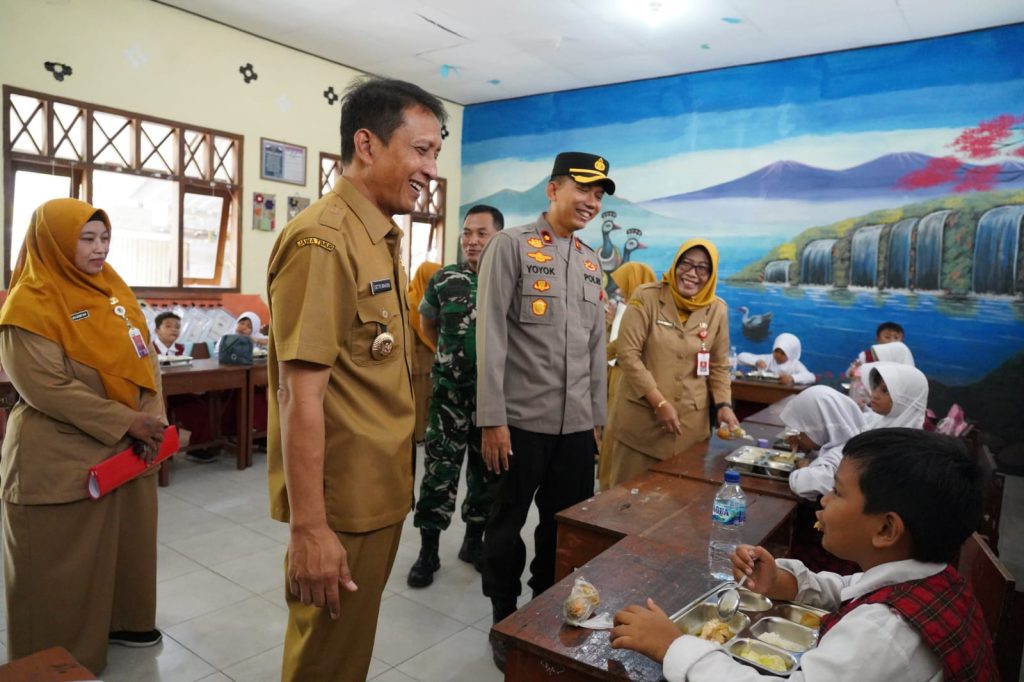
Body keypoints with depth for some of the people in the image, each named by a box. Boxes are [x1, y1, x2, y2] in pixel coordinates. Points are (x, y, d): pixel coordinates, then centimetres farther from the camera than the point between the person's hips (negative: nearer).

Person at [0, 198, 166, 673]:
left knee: (128, 539, 17)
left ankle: (122, 620, 38)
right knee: (65, 558, 7)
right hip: (61, 458, -7)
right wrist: (127, 422, -20)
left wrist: (150, 419, -7)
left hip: (126, 449, 7)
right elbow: (47, 388, -20)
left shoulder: (113, 289, 7)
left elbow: (145, 356, 7)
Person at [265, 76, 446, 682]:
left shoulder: (384, 240, 10)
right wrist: (307, 526, -22)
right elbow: (299, 393, -23)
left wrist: (396, 481, 16)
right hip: (340, 502, -8)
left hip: (380, 492, 8)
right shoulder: (322, 242, -19)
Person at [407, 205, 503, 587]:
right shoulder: (444, 280, 0)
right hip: (450, 391, 0)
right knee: (439, 470, 1)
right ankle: (428, 551, 15)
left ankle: (474, 541, 30)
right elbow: (427, 324, 17)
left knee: (487, 470, 12)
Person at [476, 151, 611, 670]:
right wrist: (492, 418, -15)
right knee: (507, 526, 10)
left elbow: (596, 347, 16)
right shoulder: (511, 246, -6)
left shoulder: (592, 262, 13)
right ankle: (505, 623, 31)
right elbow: (490, 336, -11)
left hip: (576, 425, 6)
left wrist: (597, 416, 14)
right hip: (520, 421, -5)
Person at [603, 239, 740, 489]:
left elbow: (719, 366, 12)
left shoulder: (717, 310, 4)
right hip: (641, 417, -2)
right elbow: (628, 354, -11)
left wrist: (724, 405, -4)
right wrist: (660, 403, -15)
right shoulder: (646, 298, -7)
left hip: (691, 421, 3)